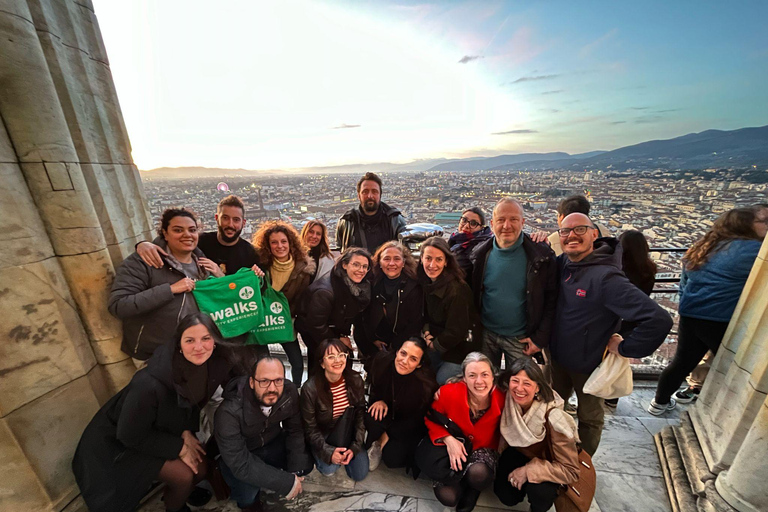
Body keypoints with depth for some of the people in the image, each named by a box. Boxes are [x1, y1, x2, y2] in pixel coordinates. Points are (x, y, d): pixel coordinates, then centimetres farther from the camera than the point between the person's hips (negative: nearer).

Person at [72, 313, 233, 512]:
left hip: (161, 431, 5)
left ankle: (177, 494, 34)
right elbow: (130, 435, -23)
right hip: (119, 441, -5)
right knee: (183, 475, -15)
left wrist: (186, 432, -16)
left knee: (200, 468, -1)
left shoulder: (214, 366, -23)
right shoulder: (151, 384, -40)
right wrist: (179, 448, -18)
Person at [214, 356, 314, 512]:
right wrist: (287, 483, -30)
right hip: (238, 455, -3)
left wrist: (295, 471, -17)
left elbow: (295, 431, -11)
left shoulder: (289, 391, -25)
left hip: (273, 442, 4)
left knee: (305, 464, -10)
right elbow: (241, 464, -33)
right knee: (247, 495, -26)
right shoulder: (230, 411, -35)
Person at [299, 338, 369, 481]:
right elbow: (310, 428, -14)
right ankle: (317, 455, 10)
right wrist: (328, 451, -24)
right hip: (322, 435, -2)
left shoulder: (355, 380, -16)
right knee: (329, 469, -24)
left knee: (360, 474, -6)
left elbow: (361, 415, -7)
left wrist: (355, 447, -13)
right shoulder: (310, 388, -24)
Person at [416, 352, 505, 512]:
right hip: (451, 444, -1)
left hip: (483, 448, 1)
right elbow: (431, 419, -8)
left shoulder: (502, 399, -22)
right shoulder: (449, 392, -26)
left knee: (479, 474, -31)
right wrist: (448, 439, -22)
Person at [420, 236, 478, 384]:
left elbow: (456, 332, -23)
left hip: (458, 349, -7)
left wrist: (433, 345, -9)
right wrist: (427, 332, -10)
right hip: (436, 341, 7)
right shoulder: (425, 281, -8)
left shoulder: (456, 290, -31)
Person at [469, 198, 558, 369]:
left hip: (520, 338, -1)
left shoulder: (541, 255, -12)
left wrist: (540, 337, -9)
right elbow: (472, 296, 3)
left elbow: (551, 300, -7)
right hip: (486, 335, 2)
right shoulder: (480, 255, -6)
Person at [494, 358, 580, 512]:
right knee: (506, 495, -12)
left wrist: (529, 470, -29)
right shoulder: (508, 401, -24)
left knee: (538, 491, -29)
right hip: (521, 452, 3)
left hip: (548, 462, -2)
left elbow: (571, 470, -25)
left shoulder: (553, 418, -34)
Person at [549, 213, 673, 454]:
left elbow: (659, 320, -32)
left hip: (589, 365, -5)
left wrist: (625, 348, -21)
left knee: (589, 419, 22)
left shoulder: (606, 278, -29)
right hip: (557, 357, 6)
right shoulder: (563, 262, -10)